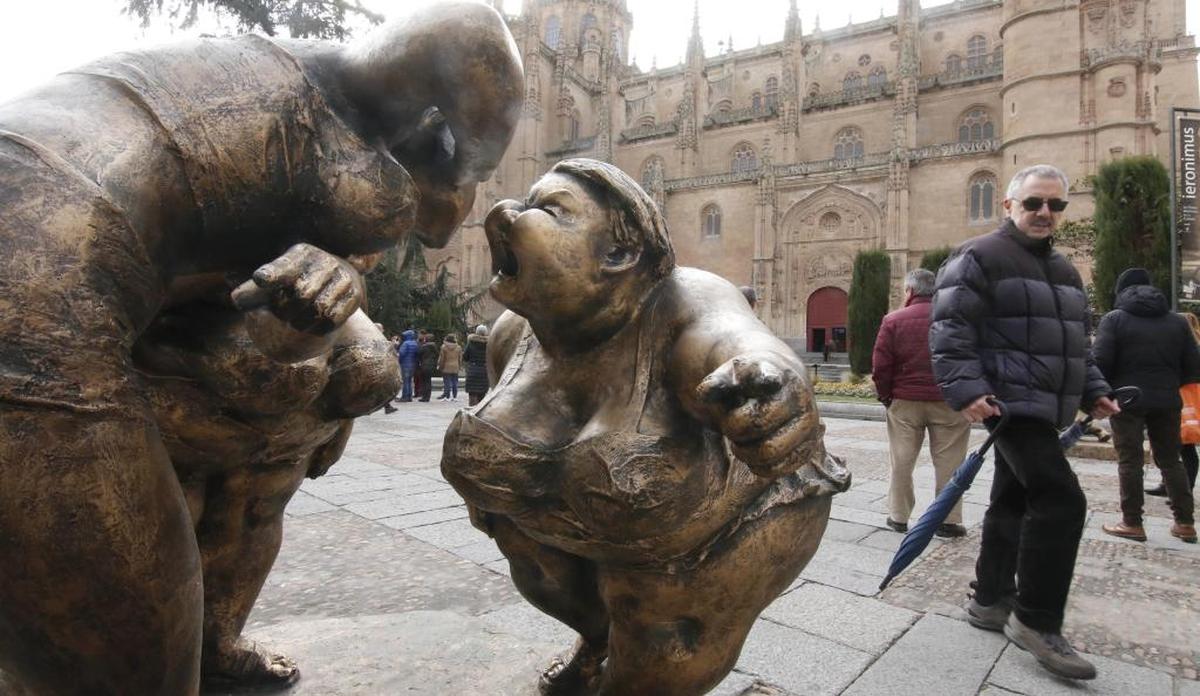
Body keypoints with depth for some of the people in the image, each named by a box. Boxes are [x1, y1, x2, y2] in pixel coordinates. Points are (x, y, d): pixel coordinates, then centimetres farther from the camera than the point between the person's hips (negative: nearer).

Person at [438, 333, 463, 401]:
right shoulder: (458, 347, 4)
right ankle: (455, 396, 9)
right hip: (455, 368, 3)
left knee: (447, 382, -1)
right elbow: (460, 358, 9)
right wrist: (459, 366, 19)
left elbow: (441, 358, -3)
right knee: (455, 382, 7)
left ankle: (447, 396, -1)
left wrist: (439, 366, 7)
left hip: (446, 368, -3)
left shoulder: (444, 347, -6)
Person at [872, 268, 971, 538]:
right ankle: (948, 520, 12)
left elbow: (880, 366, -7)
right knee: (948, 462, 7)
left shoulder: (893, 320, -4)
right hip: (950, 402, 1)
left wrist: (885, 395, 5)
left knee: (902, 462, 9)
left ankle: (899, 516, 17)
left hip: (905, 402, 0)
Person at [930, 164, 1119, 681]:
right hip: (1009, 404, -9)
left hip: (1042, 409, 9)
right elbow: (949, 331, -16)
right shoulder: (979, 258, -7)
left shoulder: (1064, 270, 21)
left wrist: (1094, 392, 19)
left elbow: (1076, 343, 28)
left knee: (1012, 503, 14)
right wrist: (967, 391, -25)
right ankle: (1036, 621, -4)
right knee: (1061, 500, -16)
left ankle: (989, 601, 27)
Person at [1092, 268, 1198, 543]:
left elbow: (1099, 362, -15)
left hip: (1128, 399, -5)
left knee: (1130, 461, 1)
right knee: (1170, 460, 14)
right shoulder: (1177, 321, 11)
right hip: (1167, 401, 5)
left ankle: (1132, 523, 3)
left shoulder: (1114, 319, -5)